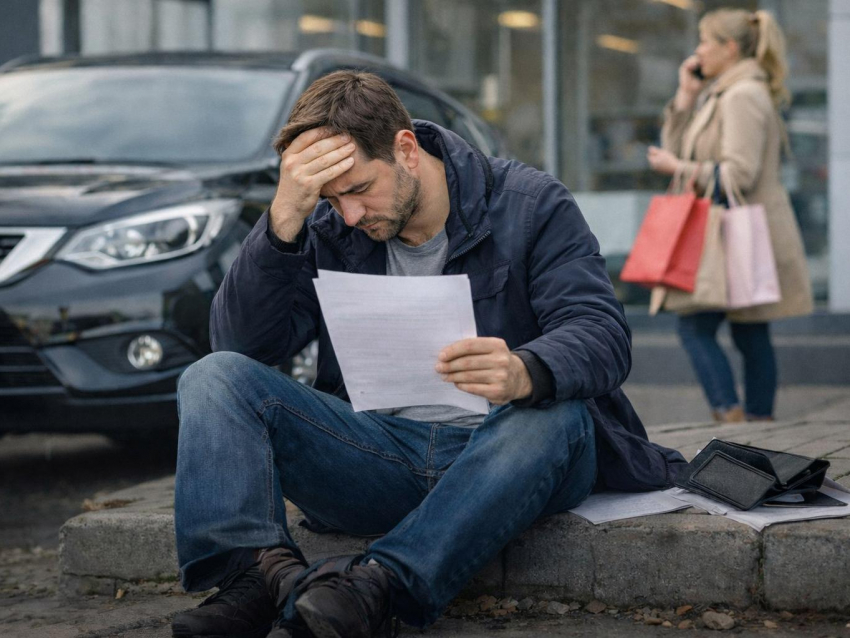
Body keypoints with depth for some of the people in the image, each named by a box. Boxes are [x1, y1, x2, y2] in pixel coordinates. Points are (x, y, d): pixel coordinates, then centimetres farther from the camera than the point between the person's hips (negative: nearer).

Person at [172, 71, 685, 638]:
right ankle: (266, 568, -41)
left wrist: (524, 373, -39)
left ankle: (377, 585, -47)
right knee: (214, 377, -15)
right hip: (379, 455, 3)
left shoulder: (530, 205, -3)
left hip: (497, 445, -3)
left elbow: (602, 335, -15)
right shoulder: (328, 229, 6)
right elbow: (243, 343, -5)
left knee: (557, 416, -38)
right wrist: (283, 218, -18)